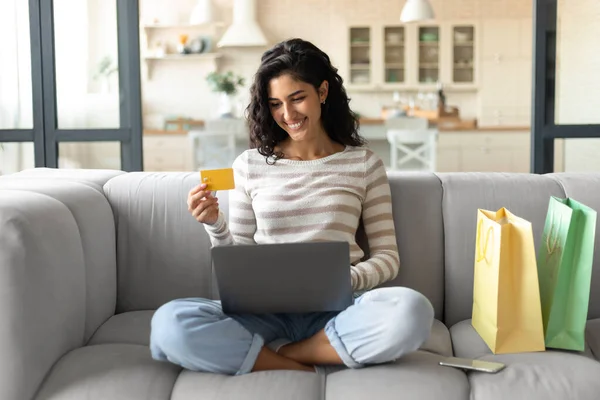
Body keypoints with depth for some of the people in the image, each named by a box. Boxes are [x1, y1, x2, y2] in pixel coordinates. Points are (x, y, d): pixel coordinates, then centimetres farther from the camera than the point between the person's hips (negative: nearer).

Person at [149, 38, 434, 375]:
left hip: (336, 308, 0)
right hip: (265, 309, 0)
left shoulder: (364, 163, 9)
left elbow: (388, 257, 8)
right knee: (170, 323, -29)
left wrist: (348, 280, -12)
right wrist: (215, 224, -7)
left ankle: (274, 355, -18)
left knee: (412, 311, -34)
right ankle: (305, 368, -19)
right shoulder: (250, 164, 11)